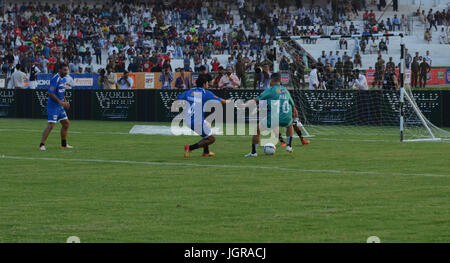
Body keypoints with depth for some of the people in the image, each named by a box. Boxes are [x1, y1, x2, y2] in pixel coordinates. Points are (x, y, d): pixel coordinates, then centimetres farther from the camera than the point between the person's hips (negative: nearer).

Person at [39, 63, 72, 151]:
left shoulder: (64, 79, 12)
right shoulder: (55, 79, -17)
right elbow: (50, 93, -22)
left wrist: (65, 101, 11)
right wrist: (60, 102, -22)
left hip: (60, 106, 10)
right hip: (53, 106, -10)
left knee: (66, 124, 13)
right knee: (51, 125, -14)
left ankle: (64, 144, 25)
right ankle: (42, 144, -12)